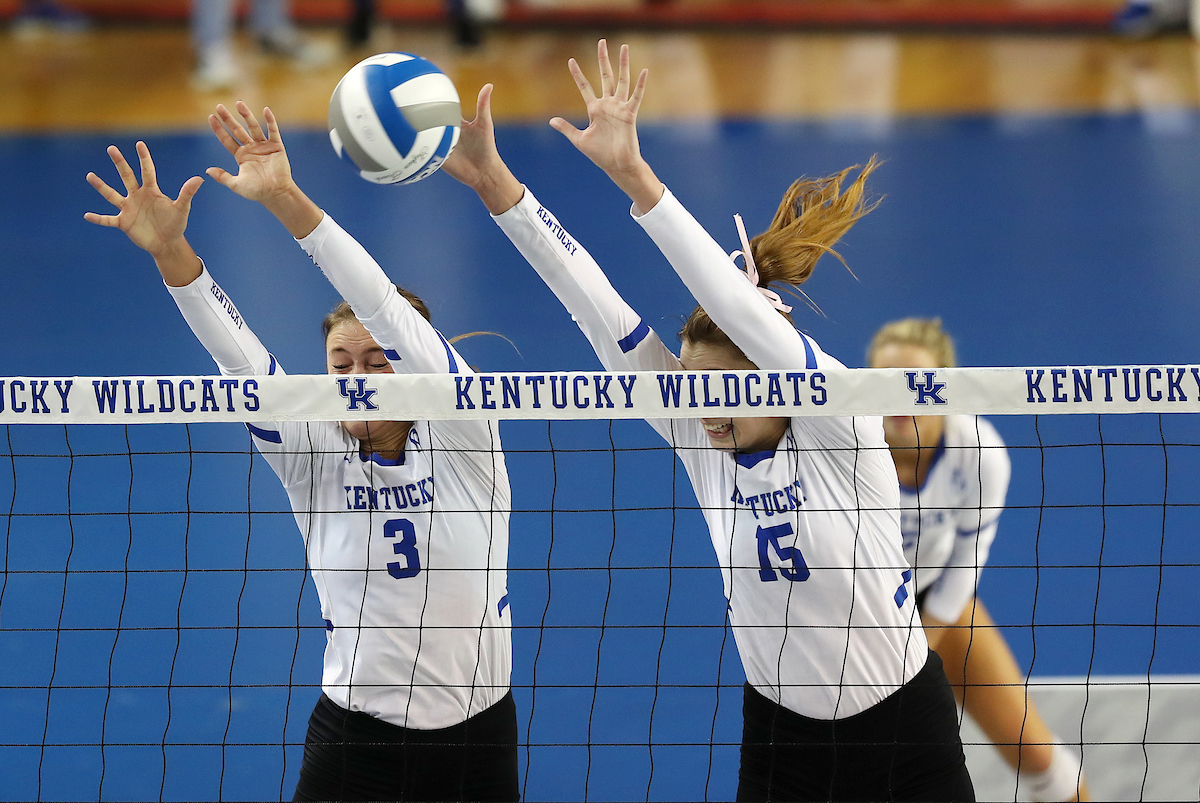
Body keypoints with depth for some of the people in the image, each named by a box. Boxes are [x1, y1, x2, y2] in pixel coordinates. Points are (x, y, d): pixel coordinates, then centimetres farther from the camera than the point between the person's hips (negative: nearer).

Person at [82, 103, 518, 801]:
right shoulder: (316, 457, 1)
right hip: (354, 736, 1)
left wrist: (289, 202, -29)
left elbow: (390, 312, -19)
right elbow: (240, 358, -12)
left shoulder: (458, 438, -6)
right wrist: (169, 249, -27)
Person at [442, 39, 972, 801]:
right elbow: (603, 315, -12)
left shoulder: (843, 428, -19)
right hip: (781, 740, 4)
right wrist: (496, 187, -18)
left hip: (906, 737, -4)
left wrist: (635, 176, -38)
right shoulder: (702, 440, -5)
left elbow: (738, 305, -32)